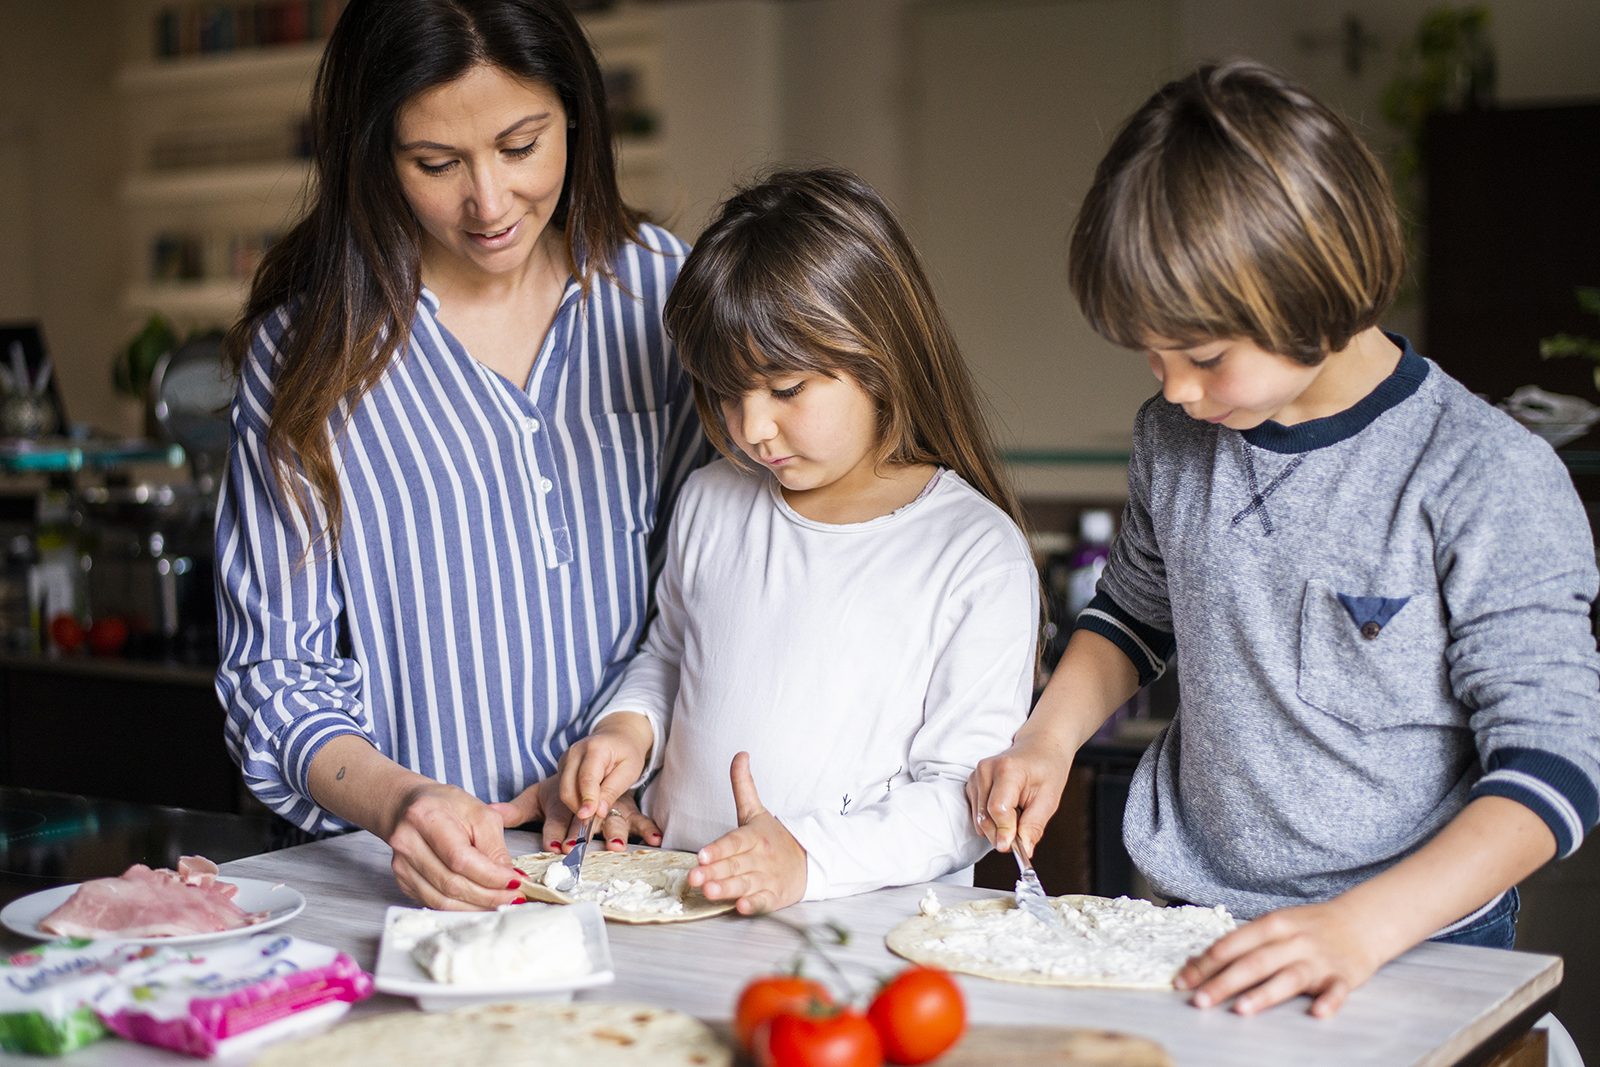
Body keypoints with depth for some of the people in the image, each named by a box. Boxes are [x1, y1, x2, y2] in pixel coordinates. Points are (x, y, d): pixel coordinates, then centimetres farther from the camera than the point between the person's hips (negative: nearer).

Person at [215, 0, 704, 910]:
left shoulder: (660, 290, 6)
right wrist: (394, 801, -20)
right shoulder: (305, 351, -1)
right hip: (418, 873, -1)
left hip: (640, 846, 1)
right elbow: (275, 667, -1)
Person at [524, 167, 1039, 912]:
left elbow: (967, 794, -8)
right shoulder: (711, 503, 10)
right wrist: (630, 724, 6)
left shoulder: (980, 556, -7)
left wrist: (810, 856, -21)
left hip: (867, 928, -4)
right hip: (675, 906, 4)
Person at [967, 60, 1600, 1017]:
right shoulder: (1175, 440, 5)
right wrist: (1050, 737, 6)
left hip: (1416, 948, -4)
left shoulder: (1487, 480, -12)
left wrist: (1362, 926, -24)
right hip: (1199, 924, 4)